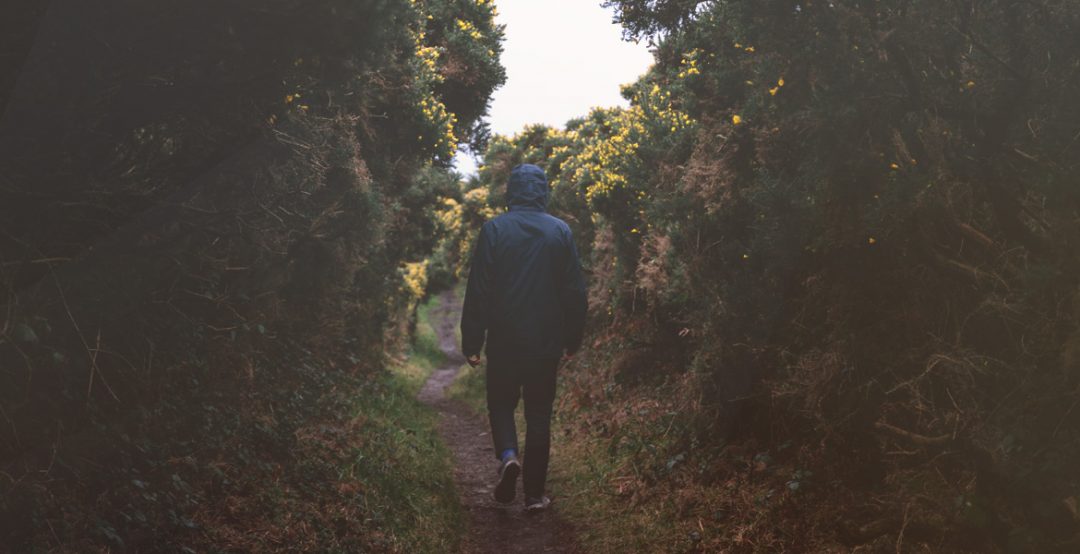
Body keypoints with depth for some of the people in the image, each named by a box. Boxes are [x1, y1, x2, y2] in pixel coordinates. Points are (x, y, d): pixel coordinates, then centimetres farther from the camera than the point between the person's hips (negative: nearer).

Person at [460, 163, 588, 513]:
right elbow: (575, 291, 1)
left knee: (501, 403, 18)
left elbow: (478, 291, -7)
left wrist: (471, 342, 0)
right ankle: (535, 494, 13)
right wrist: (572, 340, 10)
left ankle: (508, 454, -9)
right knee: (539, 415, 10)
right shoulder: (560, 231, -1)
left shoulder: (494, 230, -6)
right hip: (546, 343, 1)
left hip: (504, 341, -1)